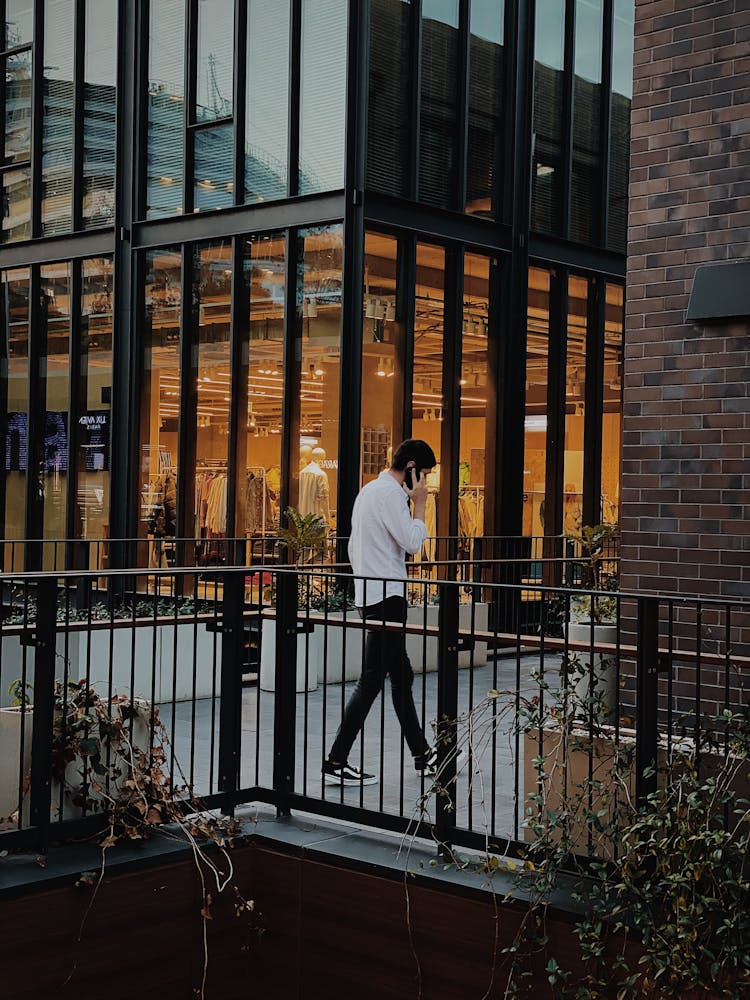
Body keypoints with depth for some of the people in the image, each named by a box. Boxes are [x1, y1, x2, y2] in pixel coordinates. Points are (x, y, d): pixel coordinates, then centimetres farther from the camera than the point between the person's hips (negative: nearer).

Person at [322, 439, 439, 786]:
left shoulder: (369, 490, 19)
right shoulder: (391, 493, -13)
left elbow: (353, 548, 22)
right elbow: (412, 543, -17)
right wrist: (419, 504, -7)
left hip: (369, 595, 11)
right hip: (386, 597, -11)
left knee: (402, 676, 16)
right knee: (372, 680, -9)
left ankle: (421, 754, 25)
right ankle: (336, 762, -8)